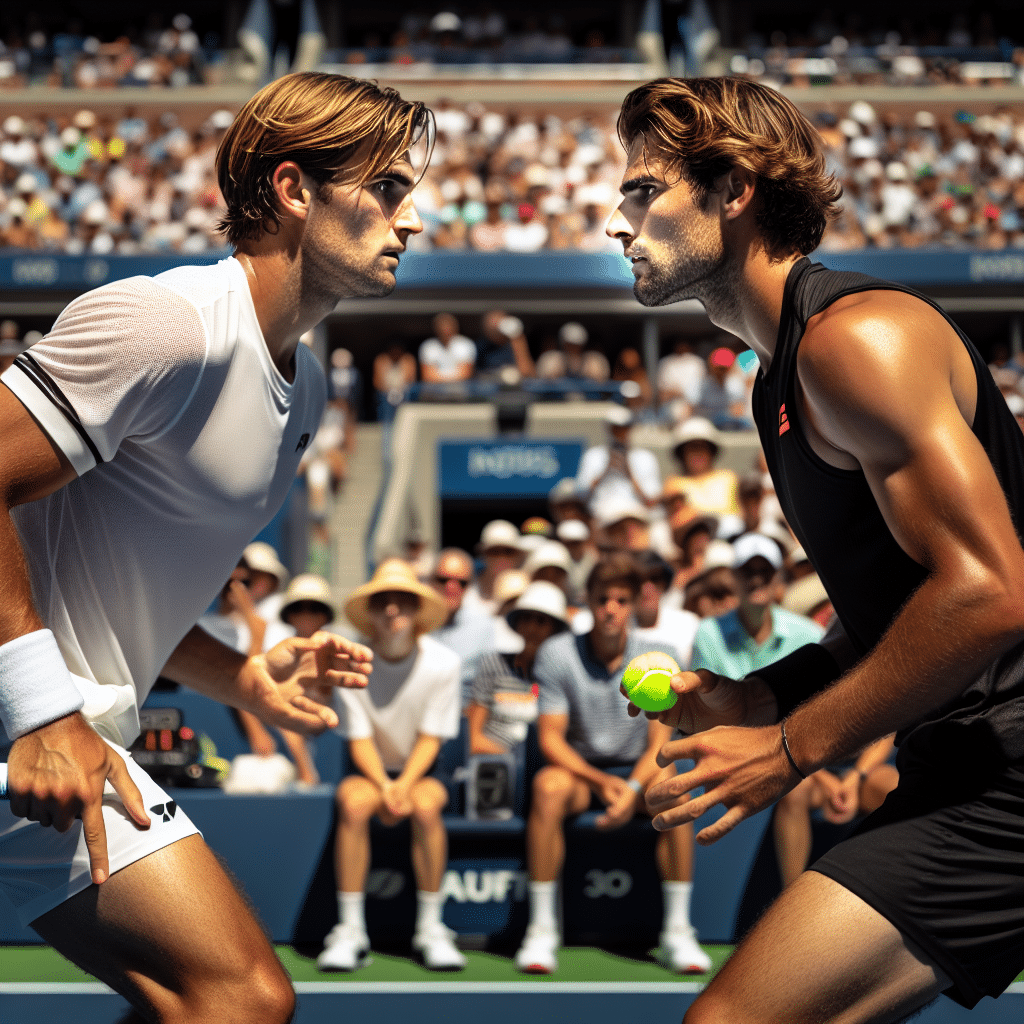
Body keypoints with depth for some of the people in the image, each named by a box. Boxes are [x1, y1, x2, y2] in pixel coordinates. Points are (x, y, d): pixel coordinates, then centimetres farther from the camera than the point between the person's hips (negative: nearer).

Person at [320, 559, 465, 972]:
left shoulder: (443, 663, -10)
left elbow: (430, 738, -9)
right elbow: (360, 740, -9)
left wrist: (404, 786, -26)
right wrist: (385, 788, -26)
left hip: (422, 771, 0)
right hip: (370, 770, 0)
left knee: (426, 805, -35)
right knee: (352, 803, -34)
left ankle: (430, 930, -24)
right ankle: (350, 931, -28)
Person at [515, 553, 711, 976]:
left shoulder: (658, 656, -4)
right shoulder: (556, 654, -7)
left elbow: (659, 742, -8)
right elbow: (550, 739, -9)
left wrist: (633, 788, -27)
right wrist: (600, 781, -24)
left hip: (637, 771, 1)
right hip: (579, 769, -1)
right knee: (548, 785, -35)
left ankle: (677, 933, -26)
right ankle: (541, 930, -29)